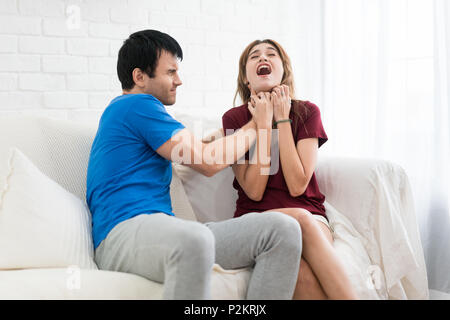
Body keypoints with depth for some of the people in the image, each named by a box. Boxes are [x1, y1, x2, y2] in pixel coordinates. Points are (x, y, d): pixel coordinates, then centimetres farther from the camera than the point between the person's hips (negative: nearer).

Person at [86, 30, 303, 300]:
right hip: (125, 230, -9)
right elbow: (209, 162, -4)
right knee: (194, 240, -46)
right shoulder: (138, 105, -3)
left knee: (283, 229, -10)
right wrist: (256, 125, 10)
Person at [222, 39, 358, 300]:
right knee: (300, 219, -35)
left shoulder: (306, 112, 2)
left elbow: (297, 186, -10)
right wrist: (263, 122, -11)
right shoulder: (234, 118, 2)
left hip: (310, 216, 1)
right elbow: (254, 191, -9)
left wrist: (282, 119, -10)